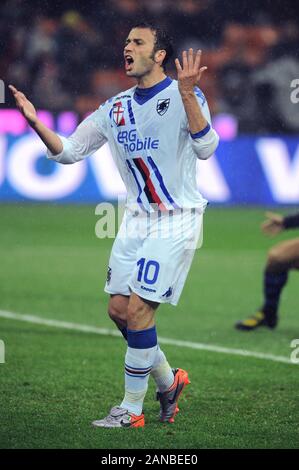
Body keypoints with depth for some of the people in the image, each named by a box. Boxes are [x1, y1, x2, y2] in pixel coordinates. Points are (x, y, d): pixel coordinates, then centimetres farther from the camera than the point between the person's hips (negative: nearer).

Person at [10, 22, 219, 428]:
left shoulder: (183, 96, -11)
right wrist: (36, 123, -6)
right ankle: (167, 381, 26)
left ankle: (131, 409, 0)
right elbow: (68, 151, 10)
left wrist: (187, 94, -37)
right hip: (136, 219, 7)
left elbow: (205, 148, -26)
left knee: (138, 310, -11)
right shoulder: (116, 108, 8)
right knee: (119, 309, 6)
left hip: (176, 220, -7)